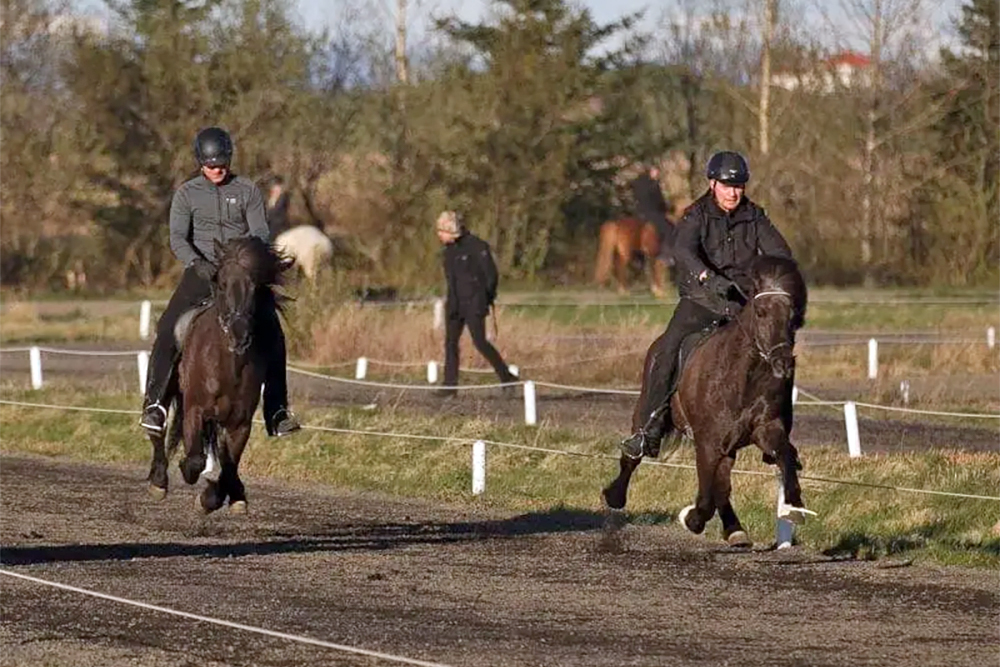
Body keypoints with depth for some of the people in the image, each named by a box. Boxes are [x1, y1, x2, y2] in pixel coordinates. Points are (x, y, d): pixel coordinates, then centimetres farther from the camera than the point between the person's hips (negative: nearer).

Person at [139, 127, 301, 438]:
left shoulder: (247, 191, 6)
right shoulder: (186, 194, 4)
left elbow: (260, 232, -1)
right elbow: (178, 237, -5)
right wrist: (196, 263, -25)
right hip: (201, 272, -1)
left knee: (272, 334, -13)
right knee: (168, 330, -19)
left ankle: (277, 412, -6)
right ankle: (155, 404, -13)